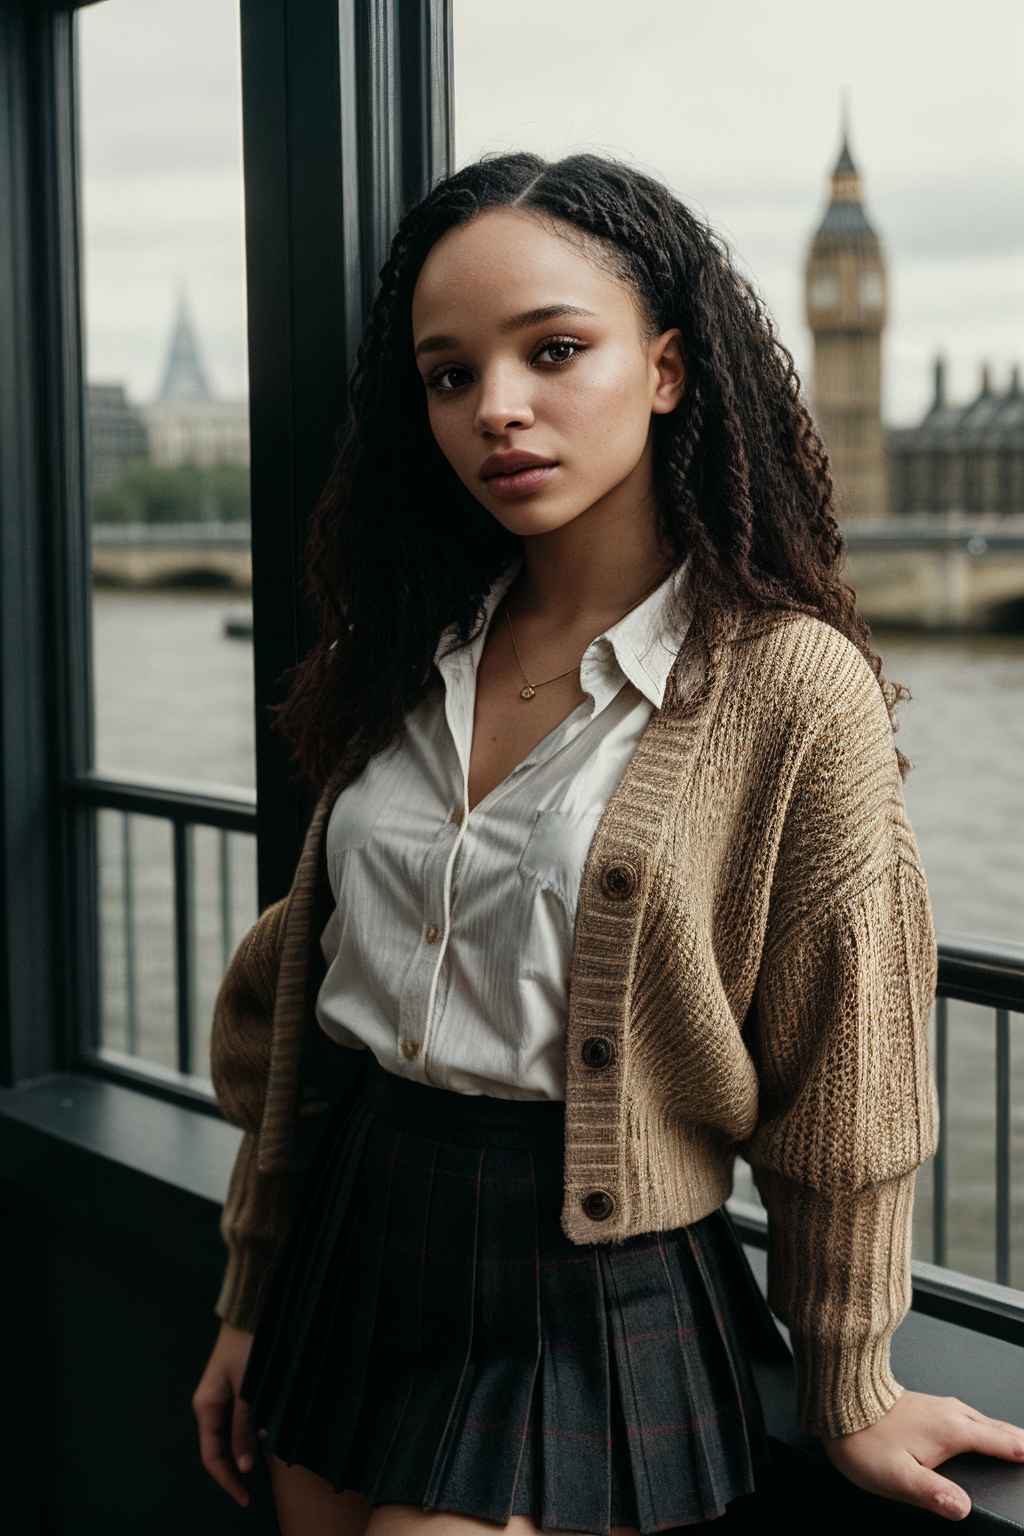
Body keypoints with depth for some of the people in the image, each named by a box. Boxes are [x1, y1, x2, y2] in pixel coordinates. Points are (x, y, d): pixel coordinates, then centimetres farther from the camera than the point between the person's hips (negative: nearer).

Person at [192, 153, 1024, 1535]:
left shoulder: (794, 688, -14)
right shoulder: (406, 663, 4)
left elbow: (837, 1091, -7)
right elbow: (299, 994, 10)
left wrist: (851, 1398, 1)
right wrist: (251, 1302, 13)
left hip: (587, 1315, -5)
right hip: (347, 1264, 6)